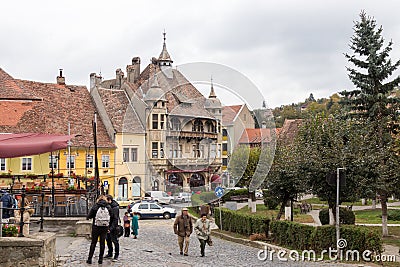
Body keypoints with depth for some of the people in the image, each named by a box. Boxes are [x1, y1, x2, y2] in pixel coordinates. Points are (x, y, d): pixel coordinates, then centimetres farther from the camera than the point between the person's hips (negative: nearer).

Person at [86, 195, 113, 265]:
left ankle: (90, 259, 9)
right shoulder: (108, 207, -3)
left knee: (93, 243, 8)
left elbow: (89, 216, -5)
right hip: (105, 227, 1)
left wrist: (87, 218, 17)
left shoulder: (95, 206, -8)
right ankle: (100, 259, 10)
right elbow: (112, 216, 0)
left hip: (96, 227, -1)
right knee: (102, 242, 9)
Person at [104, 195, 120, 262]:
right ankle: (110, 254, 29)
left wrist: (111, 228, -23)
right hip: (108, 226, 8)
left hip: (113, 227, -8)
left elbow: (115, 219, -19)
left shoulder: (115, 207, -17)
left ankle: (116, 255, 7)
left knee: (115, 241, -1)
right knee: (108, 240, 16)